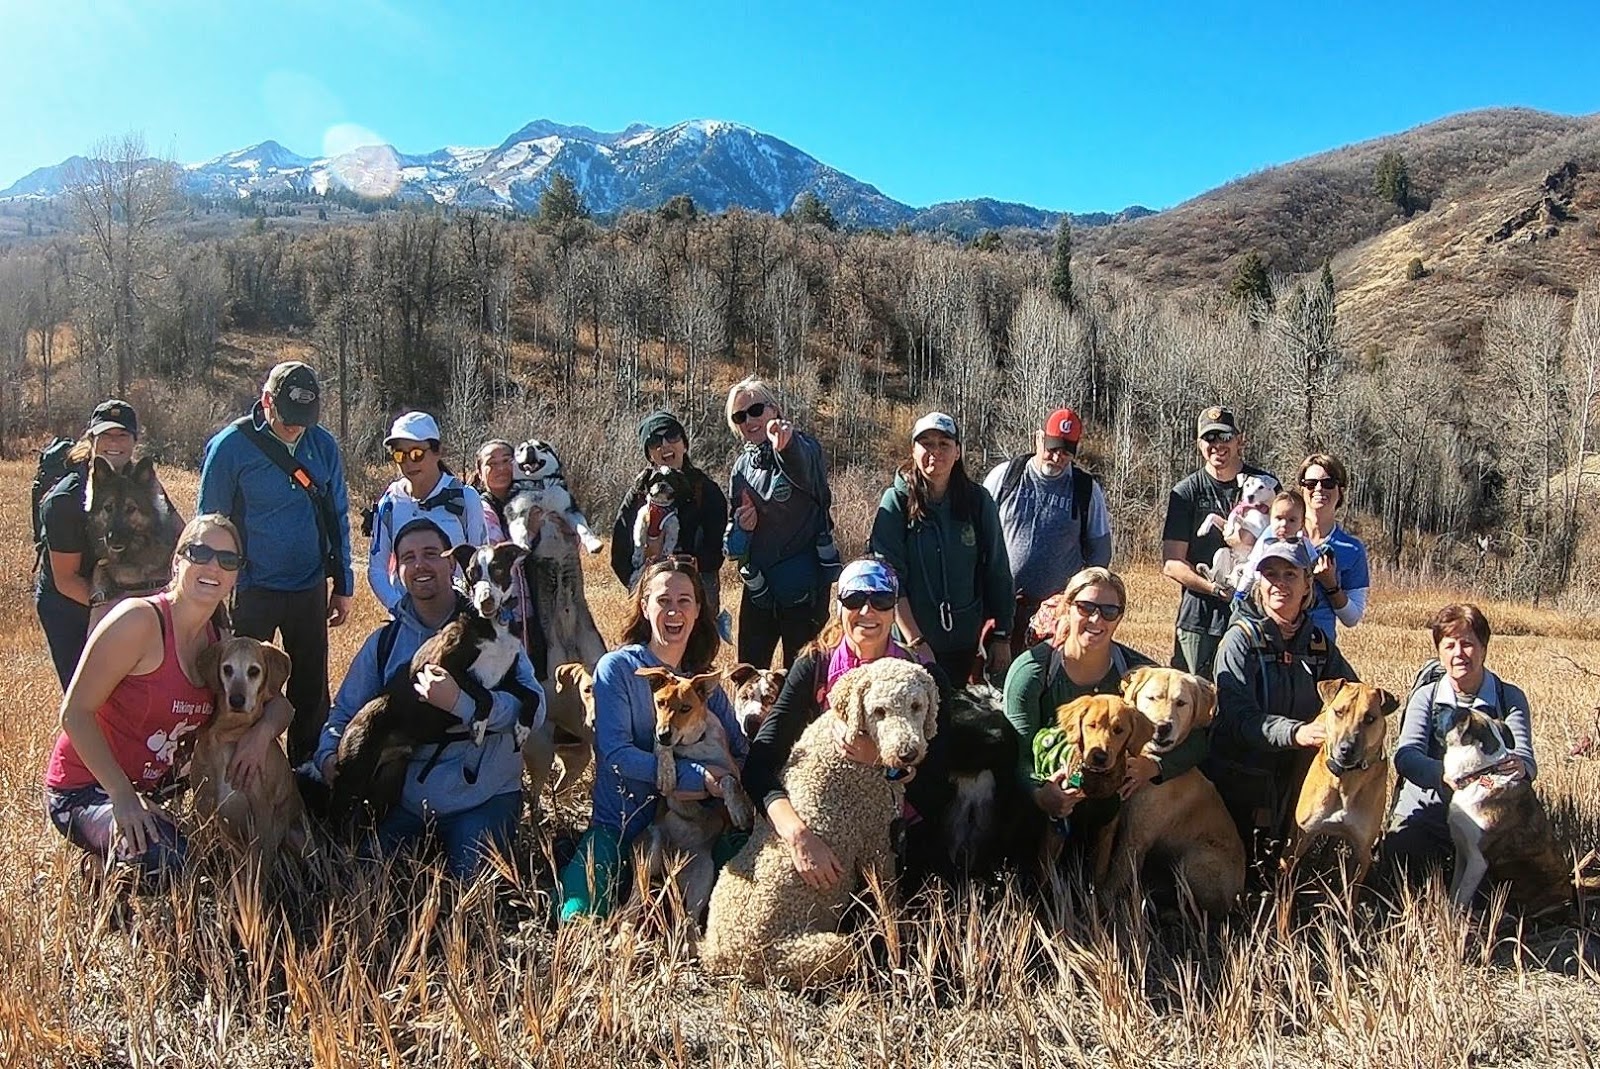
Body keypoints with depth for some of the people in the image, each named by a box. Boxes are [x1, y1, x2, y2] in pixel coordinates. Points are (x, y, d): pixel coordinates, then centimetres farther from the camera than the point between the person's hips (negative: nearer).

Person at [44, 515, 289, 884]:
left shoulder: (221, 641, 3)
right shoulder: (139, 620, -19)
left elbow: (279, 705, 10)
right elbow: (75, 712, -19)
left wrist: (262, 732, -16)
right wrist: (123, 795, -27)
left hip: (154, 787, 8)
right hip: (85, 790, -8)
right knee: (164, 859, -31)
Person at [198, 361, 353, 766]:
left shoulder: (323, 445, 0)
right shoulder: (231, 445, -10)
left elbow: (338, 518, 8)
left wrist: (343, 585, 8)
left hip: (310, 588, 3)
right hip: (252, 591, -3)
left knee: (312, 688, 12)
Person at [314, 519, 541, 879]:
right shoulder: (384, 642, 9)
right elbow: (344, 712, 15)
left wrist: (459, 702, -32)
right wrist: (328, 756, -6)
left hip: (482, 797, -3)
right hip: (405, 793, 3)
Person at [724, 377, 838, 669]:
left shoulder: (802, 451, -11)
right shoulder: (742, 465, 8)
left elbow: (801, 467, -37)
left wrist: (786, 446, -61)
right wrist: (739, 526, -6)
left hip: (804, 587, -5)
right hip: (758, 587, 6)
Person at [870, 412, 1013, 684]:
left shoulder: (978, 500, -1)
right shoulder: (896, 501, -8)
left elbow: (997, 572, 4)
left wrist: (1002, 636, 3)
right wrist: (916, 642, -18)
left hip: (963, 642, 2)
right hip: (908, 642, -2)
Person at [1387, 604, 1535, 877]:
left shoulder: (1510, 698, 1)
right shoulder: (1426, 695, -1)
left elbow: (1525, 759, -12)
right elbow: (1406, 755, -17)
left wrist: (1516, 767, -39)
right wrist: (1444, 774, -40)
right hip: (1426, 808, -1)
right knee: (1399, 853, -27)